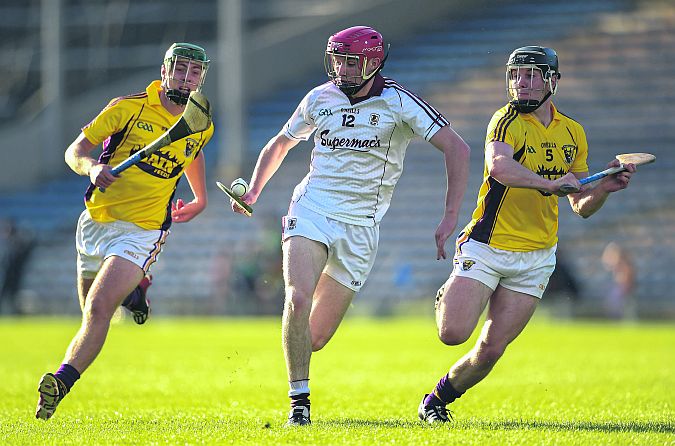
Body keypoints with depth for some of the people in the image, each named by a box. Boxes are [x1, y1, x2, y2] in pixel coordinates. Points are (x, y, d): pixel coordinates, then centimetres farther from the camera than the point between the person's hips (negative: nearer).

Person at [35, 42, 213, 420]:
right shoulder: (129, 108, -4)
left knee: (98, 309, -21)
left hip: (142, 231, -2)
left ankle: (59, 386, -25)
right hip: (96, 221, 2)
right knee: (93, 313, 13)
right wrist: (92, 166, -23)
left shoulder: (202, 127, 3)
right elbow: (76, 150, -2)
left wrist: (200, 200, 37)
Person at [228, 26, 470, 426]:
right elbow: (281, 143, 23)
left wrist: (451, 218, -14)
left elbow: (457, 149, -9)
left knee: (318, 335, 0)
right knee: (298, 299, -25)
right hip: (312, 211, 1)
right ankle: (299, 402, -17)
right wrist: (254, 190, 10)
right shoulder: (320, 98, 5)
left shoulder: (398, 103, -6)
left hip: (360, 227, -1)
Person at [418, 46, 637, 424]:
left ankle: (437, 401, 23)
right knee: (453, 334, -14)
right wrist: (550, 184, -39)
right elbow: (499, 167, -33)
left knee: (491, 350, -1)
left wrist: (605, 187, -5)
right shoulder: (508, 120, -10)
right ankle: (446, 300, 22)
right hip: (486, 248, -4)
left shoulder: (572, 133, 10)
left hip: (535, 258, 4)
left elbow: (582, 206, 15)